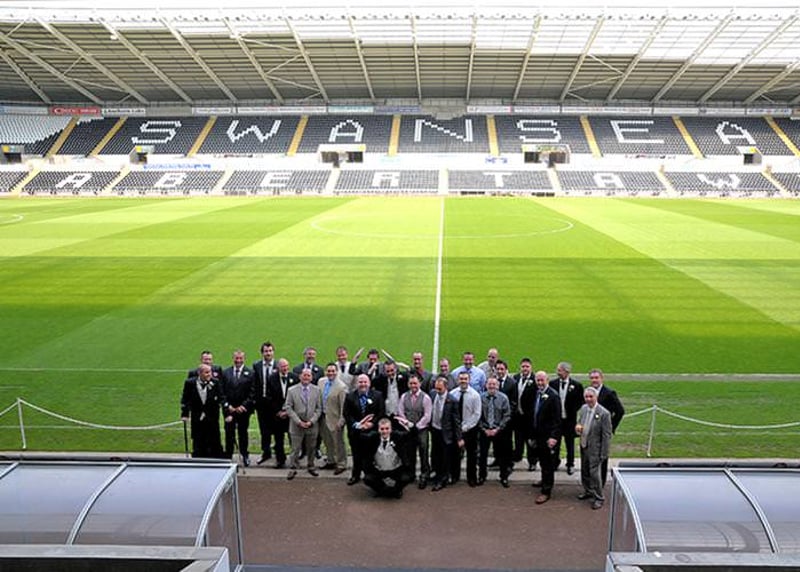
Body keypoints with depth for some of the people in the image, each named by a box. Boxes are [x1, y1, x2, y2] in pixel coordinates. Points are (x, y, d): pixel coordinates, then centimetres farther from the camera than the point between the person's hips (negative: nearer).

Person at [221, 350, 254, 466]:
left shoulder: (250, 373, -2)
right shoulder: (225, 372, 5)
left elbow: (252, 393, -5)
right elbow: (222, 392, 3)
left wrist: (243, 406, -12)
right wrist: (227, 406, -7)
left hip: (243, 409, -1)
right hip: (229, 408, 1)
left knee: (243, 433, 10)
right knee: (229, 433, 4)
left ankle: (245, 455, 22)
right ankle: (228, 456, 14)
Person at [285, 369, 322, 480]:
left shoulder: (316, 390, 1)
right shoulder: (292, 390, -4)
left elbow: (319, 408, 1)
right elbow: (288, 408, -6)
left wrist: (311, 421, -10)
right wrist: (299, 422, -13)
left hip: (312, 425, 2)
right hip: (296, 426, -2)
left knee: (311, 448, 12)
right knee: (295, 449, 4)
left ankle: (311, 467, 29)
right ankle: (292, 469, 18)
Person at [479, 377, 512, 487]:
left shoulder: (503, 398, -8)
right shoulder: (481, 398, -7)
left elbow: (507, 416, -6)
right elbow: (478, 416, -1)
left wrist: (497, 429, -11)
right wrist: (484, 429, -7)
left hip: (499, 431, 0)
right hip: (484, 430, 1)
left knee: (501, 455, 10)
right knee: (483, 454, 8)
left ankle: (504, 477, 24)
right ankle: (482, 476, 24)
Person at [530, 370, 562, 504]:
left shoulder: (553, 396, -17)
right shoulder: (537, 394, 8)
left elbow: (557, 418, -19)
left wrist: (553, 436, -25)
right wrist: (533, 435, 16)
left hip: (548, 436, -8)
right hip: (538, 434, 8)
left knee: (548, 463, 1)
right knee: (542, 460, 22)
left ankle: (546, 491, 10)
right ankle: (545, 480, 42)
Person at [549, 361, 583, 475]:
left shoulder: (576, 385, -8)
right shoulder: (552, 383, -2)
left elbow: (580, 401, 0)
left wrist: (573, 412, -7)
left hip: (569, 419, -2)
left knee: (570, 443, 9)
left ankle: (570, 465, 25)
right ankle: (555, 462, 30)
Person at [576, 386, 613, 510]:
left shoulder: (604, 413, -21)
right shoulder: (583, 408, 0)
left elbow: (607, 435, -17)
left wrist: (604, 454, -16)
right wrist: (577, 426, -9)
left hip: (595, 449, -7)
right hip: (583, 446, 7)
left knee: (595, 473, 0)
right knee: (584, 471, 19)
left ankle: (598, 498, 18)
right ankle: (588, 491, 40)